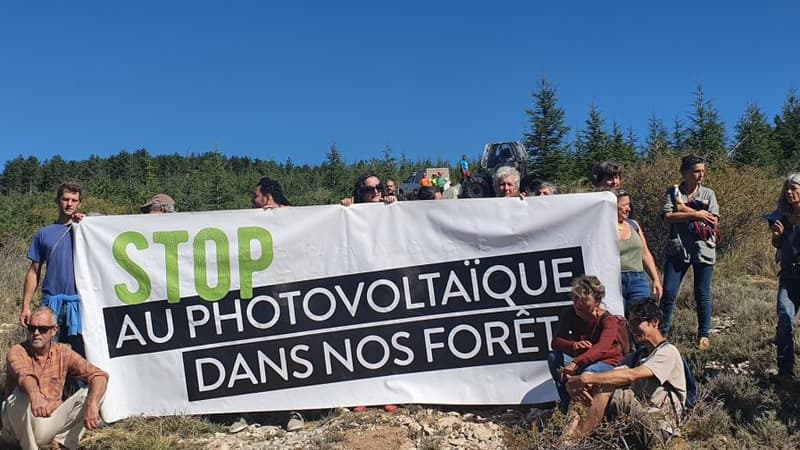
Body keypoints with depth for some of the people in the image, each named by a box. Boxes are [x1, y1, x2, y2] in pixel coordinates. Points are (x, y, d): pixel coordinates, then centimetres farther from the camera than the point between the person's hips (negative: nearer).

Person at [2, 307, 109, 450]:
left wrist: (92, 405, -32)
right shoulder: (17, 352, -13)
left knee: (92, 391, -14)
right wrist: (35, 396, -60)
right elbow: (25, 376, -38)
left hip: (52, 421, 3)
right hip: (23, 424, -3)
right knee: (22, 394, -32)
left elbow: (99, 375, -14)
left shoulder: (63, 352, -4)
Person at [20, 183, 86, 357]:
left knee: (80, 354, 0)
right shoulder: (44, 234, 12)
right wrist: (26, 306, 6)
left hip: (80, 302, -2)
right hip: (52, 302, 2)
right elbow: (34, 271, 11)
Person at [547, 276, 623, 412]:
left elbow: (601, 348, -40)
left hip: (608, 363, -5)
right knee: (553, 356, -22)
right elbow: (555, 342, -16)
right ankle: (566, 402, -10)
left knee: (589, 371, -38)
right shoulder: (569, 315, -7)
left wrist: (575, 364, -55)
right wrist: (573, 345, -41)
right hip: (581, 361, 5)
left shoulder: (607, 319, -22)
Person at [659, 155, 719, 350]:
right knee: (668, 293, -2)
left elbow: (713, 221, -7)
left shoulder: (708, 194, 6)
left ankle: (704, 335, 18)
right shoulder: (673, 192, 4)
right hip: (677, 249, 0)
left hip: (703, 249, 1)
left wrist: (685, 210, -11)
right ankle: (662, 332, 10)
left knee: (702, 295, 6)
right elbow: (667, 217, -12)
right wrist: (696, 214, -16)